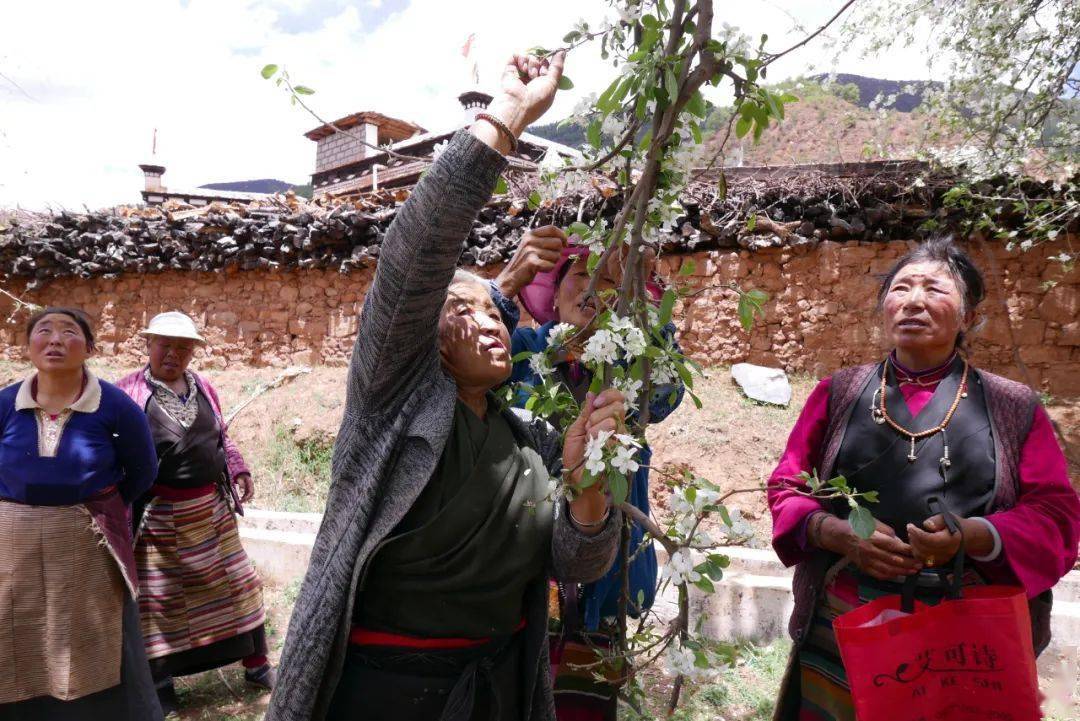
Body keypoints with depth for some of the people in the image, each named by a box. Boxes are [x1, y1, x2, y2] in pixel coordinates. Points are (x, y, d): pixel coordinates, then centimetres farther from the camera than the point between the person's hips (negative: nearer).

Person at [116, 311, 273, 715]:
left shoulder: (204, 389, 6)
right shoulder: (128, 393, -11)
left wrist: (238, 470, 6)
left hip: (211, 508, 5)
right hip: (158, 515, -5)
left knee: (235, 582, 12)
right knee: (158, 596, 8)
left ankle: (255, 664, 27)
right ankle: (160, 681, 26)